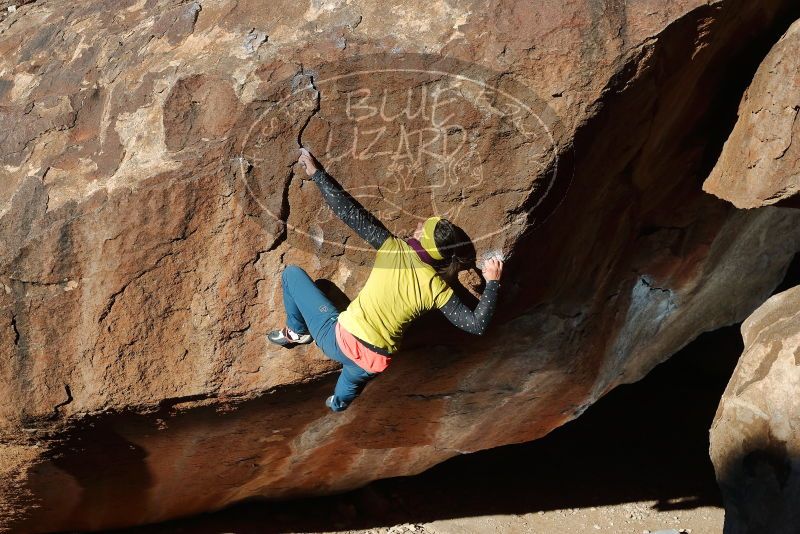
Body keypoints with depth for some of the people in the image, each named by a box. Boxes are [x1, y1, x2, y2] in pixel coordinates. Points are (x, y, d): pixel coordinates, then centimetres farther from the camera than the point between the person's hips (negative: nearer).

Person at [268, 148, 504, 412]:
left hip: (337, 339, -3)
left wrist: (316, 173, -4)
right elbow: (477, 325, -10)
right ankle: (340, 401, 71)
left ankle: (296, 332, 32)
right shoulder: (438, 289, -9)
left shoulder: (394, 249, -15)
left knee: (292, 273, 16)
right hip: (374, 365, 4)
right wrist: (492, 282, -1)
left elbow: (350, 212, -14)